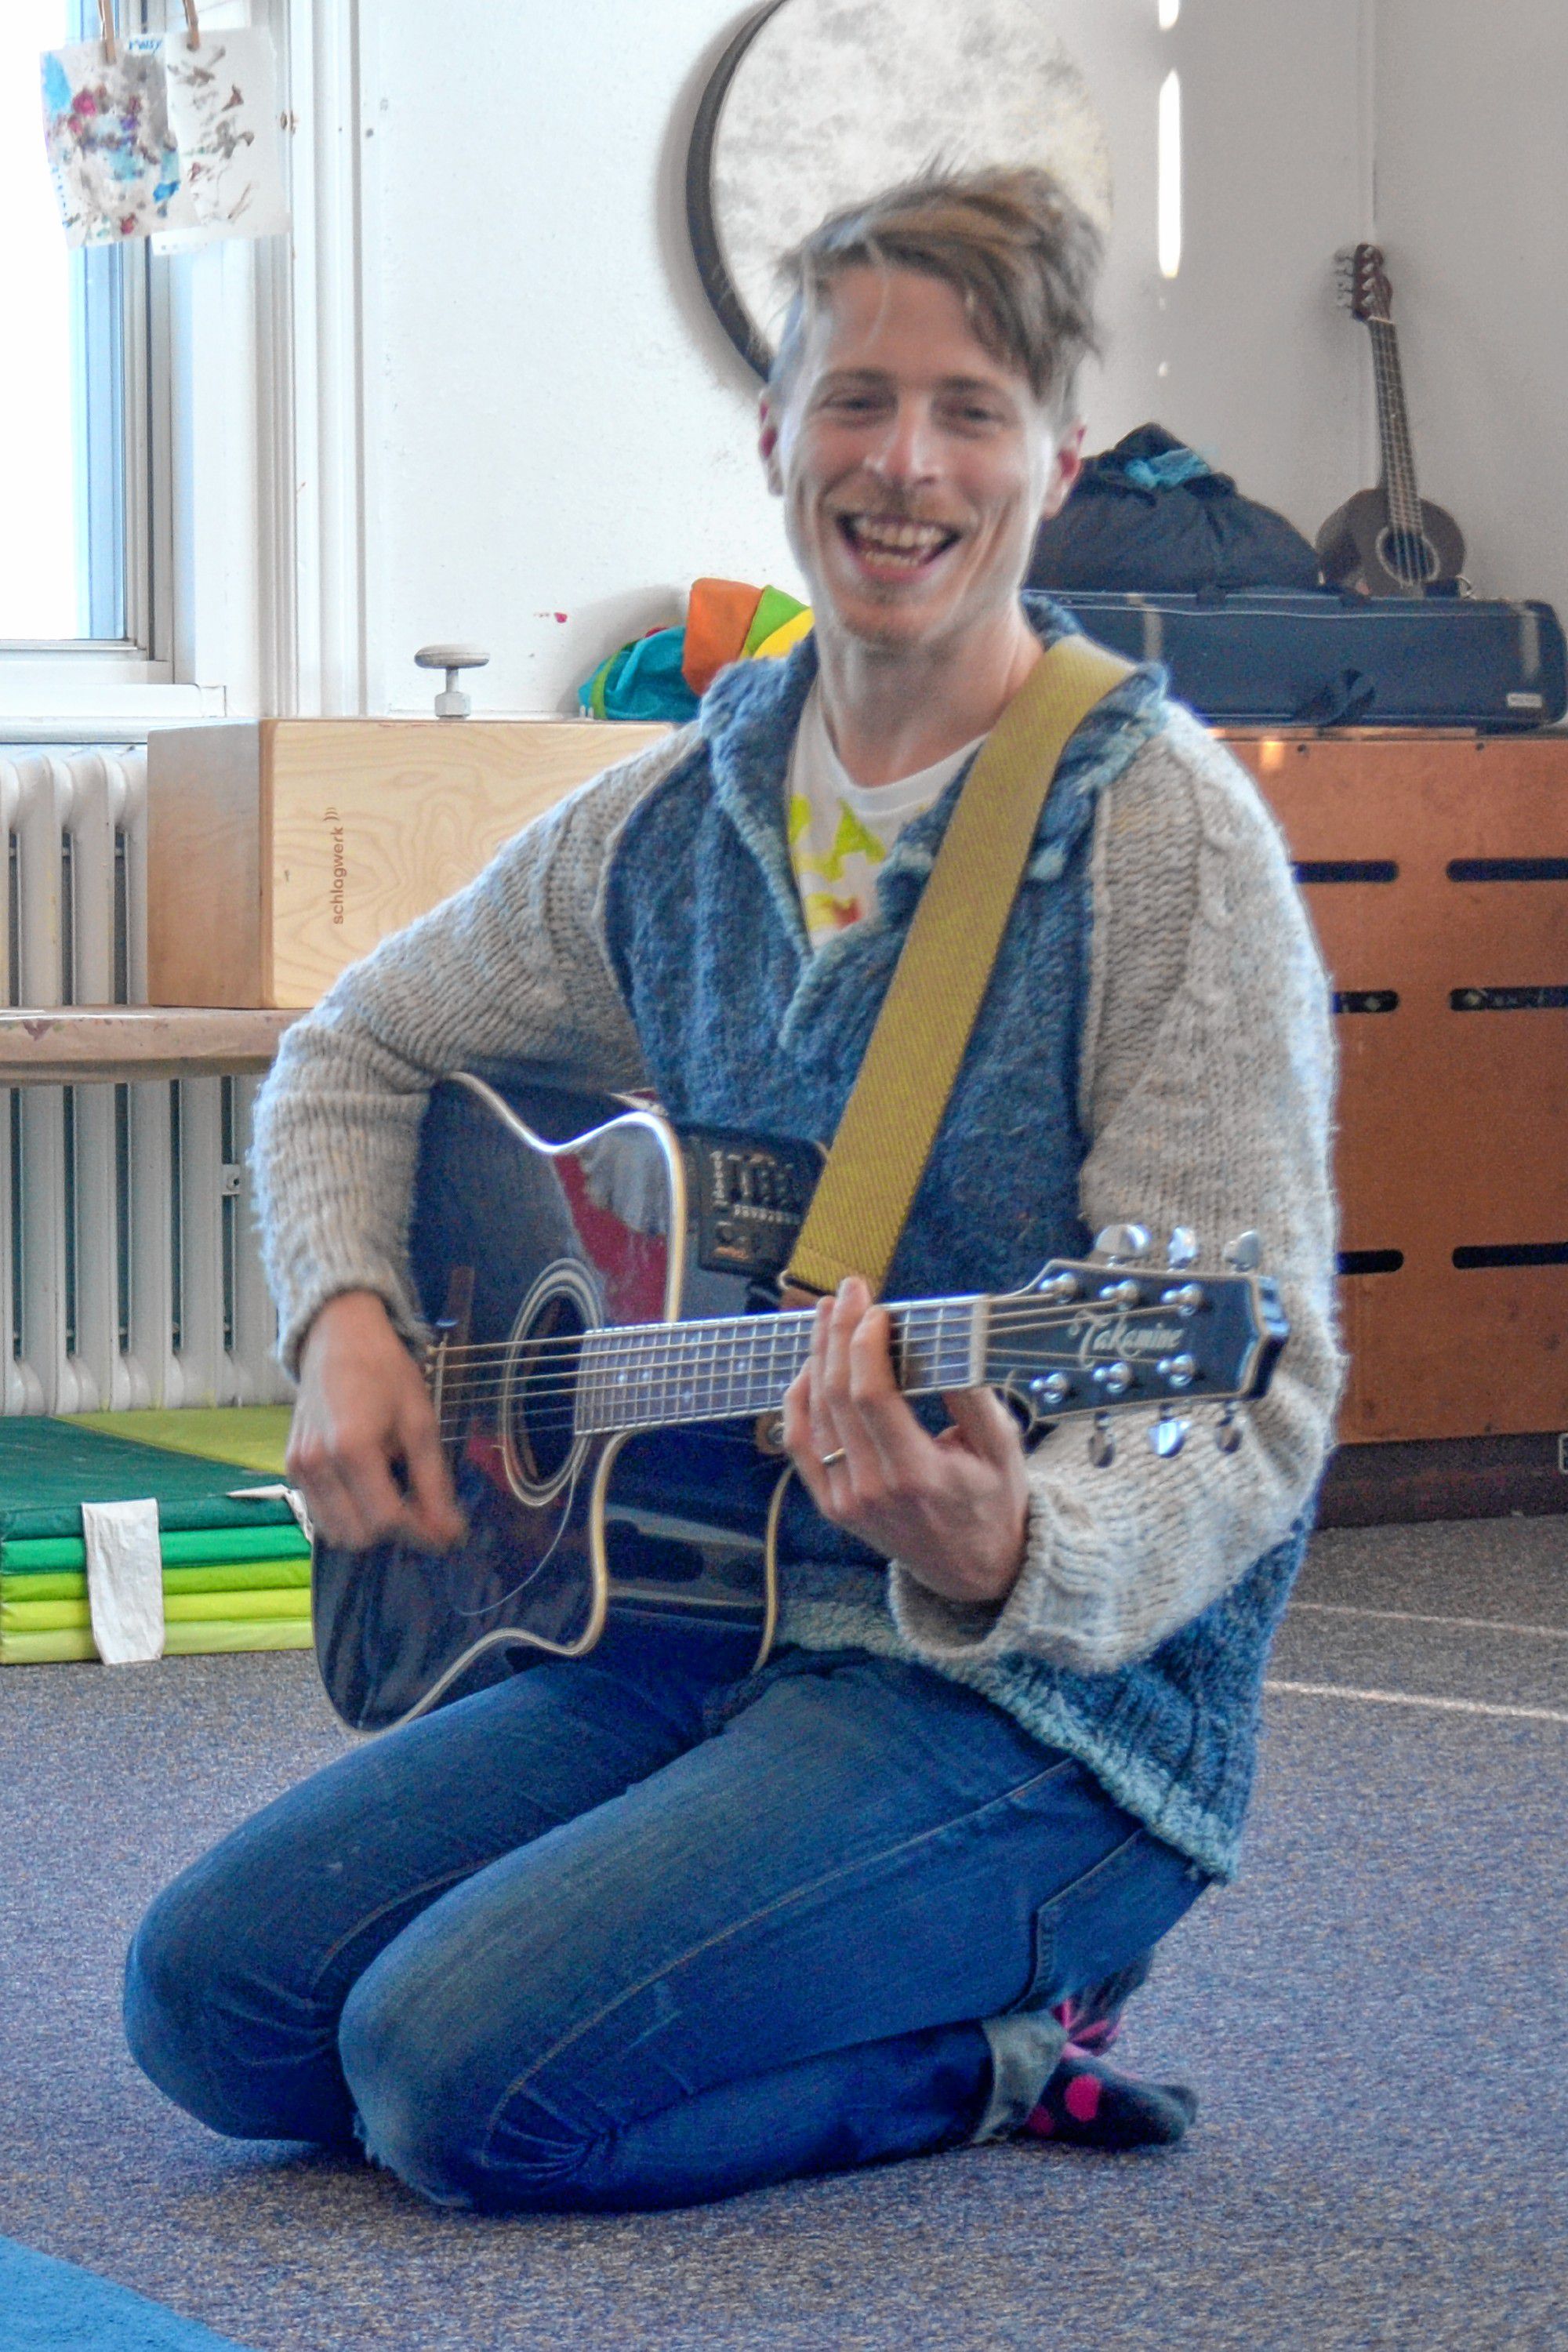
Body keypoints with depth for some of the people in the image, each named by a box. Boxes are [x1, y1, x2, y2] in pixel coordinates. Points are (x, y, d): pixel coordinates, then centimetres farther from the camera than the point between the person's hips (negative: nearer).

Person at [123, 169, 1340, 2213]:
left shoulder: (1165, 836, -12)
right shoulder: (683, 812, 7)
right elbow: (357, 1057, 23)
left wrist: (1011, 1556, -39)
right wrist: (347, 1324, 2)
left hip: (1050, 1692, -7)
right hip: (690, 1629, 7)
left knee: (462, 2078, -24)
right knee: (213, 2000, -6)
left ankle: (991, 2044, 1)